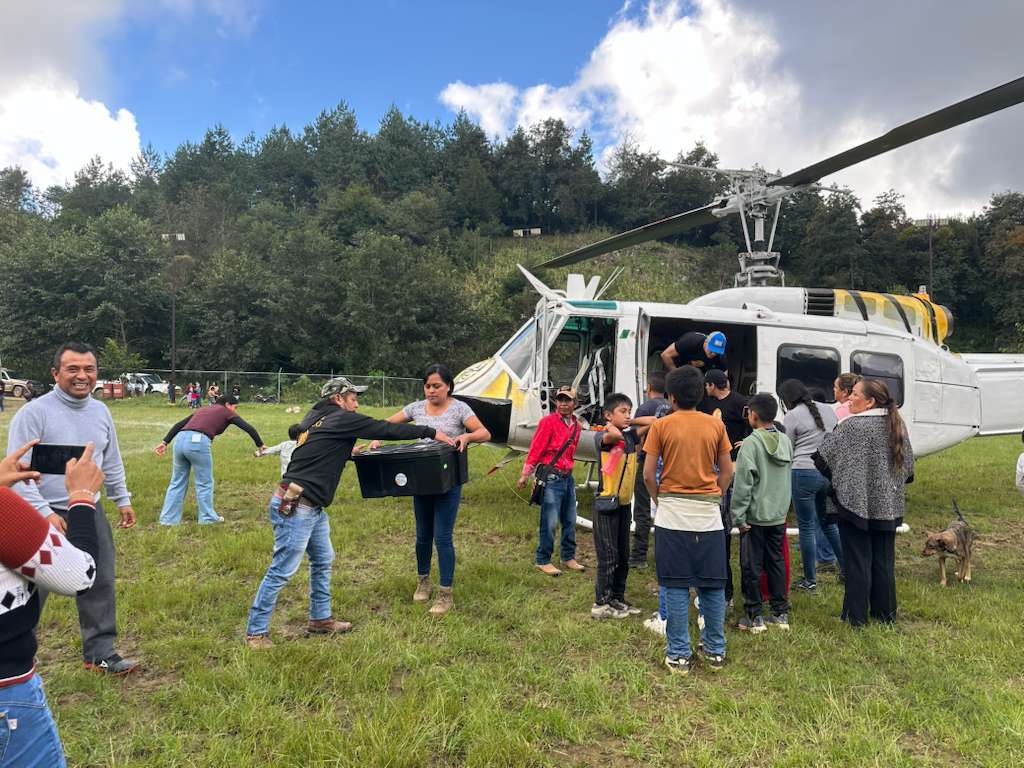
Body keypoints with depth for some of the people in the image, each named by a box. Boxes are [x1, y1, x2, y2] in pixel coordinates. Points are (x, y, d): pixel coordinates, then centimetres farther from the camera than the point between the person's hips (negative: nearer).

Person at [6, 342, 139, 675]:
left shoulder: (101, 411, 6)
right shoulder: (34, 412, -14)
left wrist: (122, 500, 17)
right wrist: (44, 512, -22)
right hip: (47, 516, -6)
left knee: (99, 584, 12)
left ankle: (100, 652, 25)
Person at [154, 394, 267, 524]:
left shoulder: (203, 409, 32)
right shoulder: (226, 412, 16)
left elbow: (179, 424, 25)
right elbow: (249, 428, 10)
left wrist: (165, 442, 22)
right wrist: (260, 445, 20)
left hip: (180, 439, 6)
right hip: (198, 442, -6)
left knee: (177, 482, 16)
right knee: (204, 483, 9)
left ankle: (168, 518, 20)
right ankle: (207, 517, 19)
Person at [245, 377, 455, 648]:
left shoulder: (314, 418, 14)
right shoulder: (342, 419, -11)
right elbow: (387, 429, -10)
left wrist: (346, 450, 25)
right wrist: (431, 432, -4)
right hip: (295, 506, -10)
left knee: (323, 561, 17)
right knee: (281, 571, -2)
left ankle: (320, 619, 28)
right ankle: (256, 632, 7)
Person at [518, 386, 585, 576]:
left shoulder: (576, 425, 10)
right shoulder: (548, 421, -10)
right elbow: (535, 449, -11)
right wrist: (525, 475, -11)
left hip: (568, 477, 7)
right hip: (551, 477, -7)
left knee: (570, 521, 15)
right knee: (549, 522, -2)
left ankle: (568, 558, 29)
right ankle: (543, 561, 10)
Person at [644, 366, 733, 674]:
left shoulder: (661, 426, -5)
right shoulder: (716, 425, 2)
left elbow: (648, 473, -6)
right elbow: (727, 472, 5)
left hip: (672, 514, -2)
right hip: (709, 515, 2)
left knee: (676, 587, 5)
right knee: (713, 585, 13)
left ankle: (678, 654, 10)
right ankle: (715, 650, 23)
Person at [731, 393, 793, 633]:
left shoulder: (751, 443, -16)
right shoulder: (786, 441, 4)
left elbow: (743, 482, -17)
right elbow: (787, 477, 15)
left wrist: (738, 516, -12)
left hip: (755, 516, -6)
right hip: (779, 514, 6)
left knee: (751, 566, 3)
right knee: (776, 562, 15)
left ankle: (754, 616, 9)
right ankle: (780, 613, 21)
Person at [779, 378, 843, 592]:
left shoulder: (792, 416, -8)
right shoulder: (827, 410, 10)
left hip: (804, 473, -6)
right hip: (829, 472, 6)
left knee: (806, 527, 3)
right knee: (829, 523, 20)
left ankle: (810, 580, 10)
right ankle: (846, 568, 25)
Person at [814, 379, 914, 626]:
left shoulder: (851, 426, -16)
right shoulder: (897, 425, 2)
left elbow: (822, 458, -14)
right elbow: (909, 464, 10)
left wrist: (836, 480, 4)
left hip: (855, 503, -5)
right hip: (888, 506, 6)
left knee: (858, 560, 3)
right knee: (884, 560, 15)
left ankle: (856, 616, 9)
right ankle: (885, 613, 24)